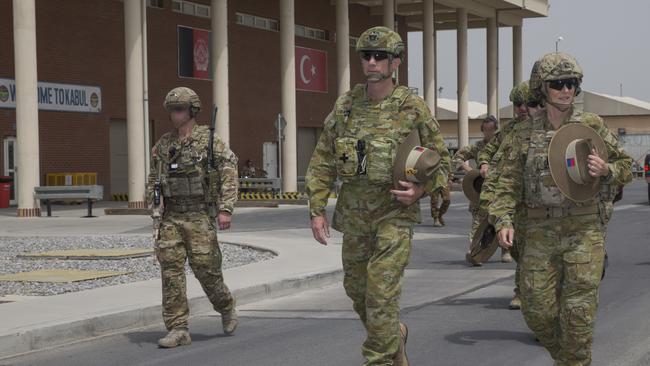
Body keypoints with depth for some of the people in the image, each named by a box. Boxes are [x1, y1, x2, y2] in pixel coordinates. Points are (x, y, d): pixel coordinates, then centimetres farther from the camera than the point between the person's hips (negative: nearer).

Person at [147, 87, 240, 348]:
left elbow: (229, 173, -9)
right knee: (171, 270, -6)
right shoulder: (163, 145, 10)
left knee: (205, 268, -3)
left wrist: (226, 208, -17)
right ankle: (178, 329, -4)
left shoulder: (208, 140, -5)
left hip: (200, 216, -4)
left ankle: (226, 308, 26)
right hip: (171, 217, 4)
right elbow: (153, 179, 19)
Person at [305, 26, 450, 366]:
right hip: (353, 214, 5)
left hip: (395, 214, -5)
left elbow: (441, 161, 1)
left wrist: (420, 190, -18)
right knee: (357, 289, 16)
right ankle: (395, 337, 41)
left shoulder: (412, 107, -6)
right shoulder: (345, 105, 3)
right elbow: (322, 162, 6)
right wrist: (317, 210, 0)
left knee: (381, 294, -13)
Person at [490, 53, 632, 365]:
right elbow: (508, 181, 3)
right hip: (539, 231, 2)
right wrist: (503, 220, -11)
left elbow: (625, 166, 12)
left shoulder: (592, 126, 4)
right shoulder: (525, 133, 5)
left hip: (584, 228, -1)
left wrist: (606, 169, -10)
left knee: (578, 311, -6)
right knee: (537, 311, 4)